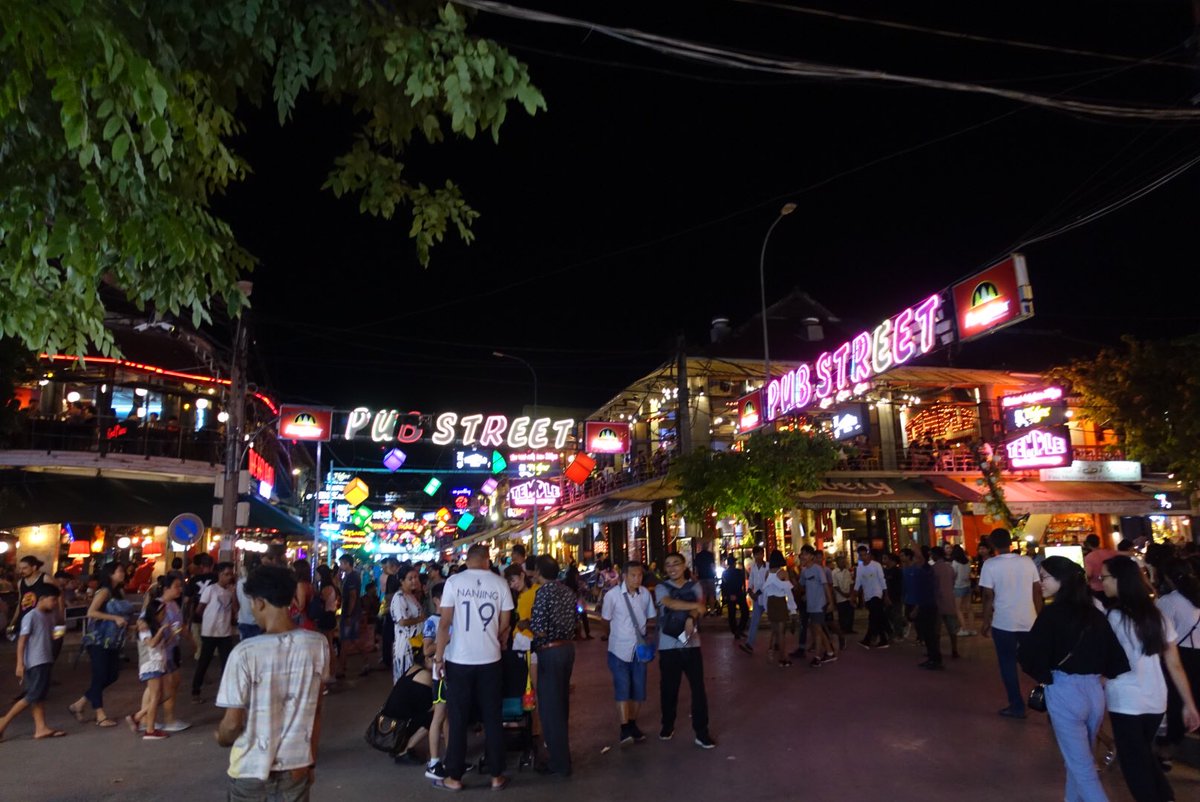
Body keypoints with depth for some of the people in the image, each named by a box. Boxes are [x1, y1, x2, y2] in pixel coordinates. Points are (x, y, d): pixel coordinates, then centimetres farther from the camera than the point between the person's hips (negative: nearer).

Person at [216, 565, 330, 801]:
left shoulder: (245, 653, -21)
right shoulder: (318, 645, -10)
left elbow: (233, 723, -13)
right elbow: (316, 710, 0)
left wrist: (220, 737, 10)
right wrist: (311, 762, 12)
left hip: (252, 770, -2)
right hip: (297, 767, 3)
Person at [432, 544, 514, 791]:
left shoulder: (454, 581, -6)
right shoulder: (499, 583, -2)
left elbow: (445, 623, -8)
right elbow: (505, 624, 4)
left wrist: (438, 656, 0)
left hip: (459, 659, -1)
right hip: (490, 659, 1)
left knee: (457, 720, 10)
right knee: (493, 718, 11)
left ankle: (454, 777, 18)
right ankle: (497, 776, 18)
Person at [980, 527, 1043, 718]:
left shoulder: (990, 565, -10)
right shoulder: (1027, 562, -1)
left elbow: (988, 596, -9)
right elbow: (1037, 591, 3)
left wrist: (986, 623, 0)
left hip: (1003, 623, -3)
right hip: (1029, 621, 3)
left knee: (1008, 664, 8)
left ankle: (1017, 706, 12)